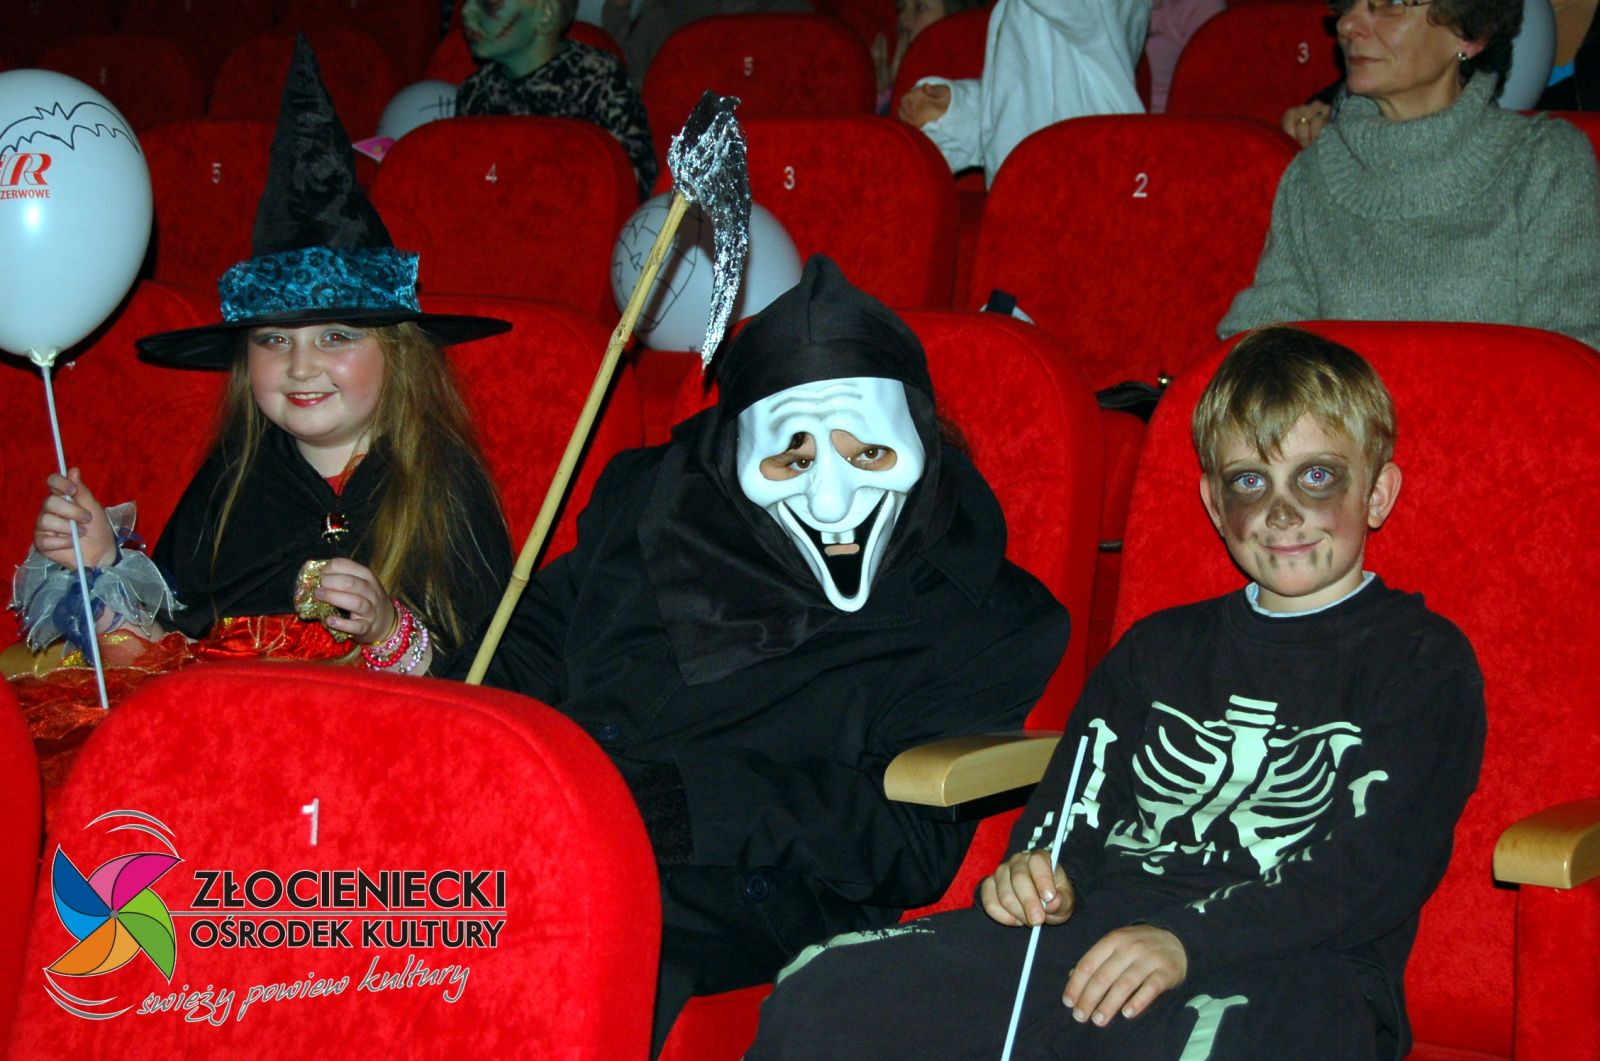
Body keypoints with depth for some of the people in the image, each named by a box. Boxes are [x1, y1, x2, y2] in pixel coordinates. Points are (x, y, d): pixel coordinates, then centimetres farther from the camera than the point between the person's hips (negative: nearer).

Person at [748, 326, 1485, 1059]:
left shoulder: (1425, 661, 10)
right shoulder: (1160, 647, 28)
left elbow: (1376, 872, -3)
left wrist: (1189, 941, -16)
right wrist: (1038, 876, -1)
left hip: (1290, 966, -4)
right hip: (1101, 924, 5)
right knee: (817, 1002, -19)